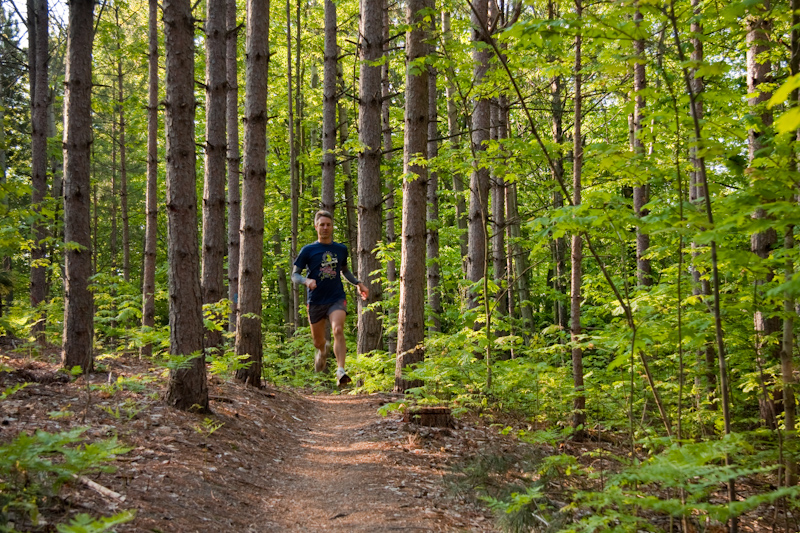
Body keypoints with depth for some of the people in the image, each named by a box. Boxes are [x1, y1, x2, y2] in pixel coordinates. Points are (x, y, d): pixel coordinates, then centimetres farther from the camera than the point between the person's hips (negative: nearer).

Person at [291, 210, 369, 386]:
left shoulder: (341, 249, 8)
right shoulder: (308, 250, -1)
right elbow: (294, 275, 0)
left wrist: (358, 283, 11)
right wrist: (306, 281, -21)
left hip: (337, 299, 0)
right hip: (316, 301, 0)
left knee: (338, 330, -26)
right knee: (318, 342, 11)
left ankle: (341, 372, -30)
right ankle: (323, 350, 49)